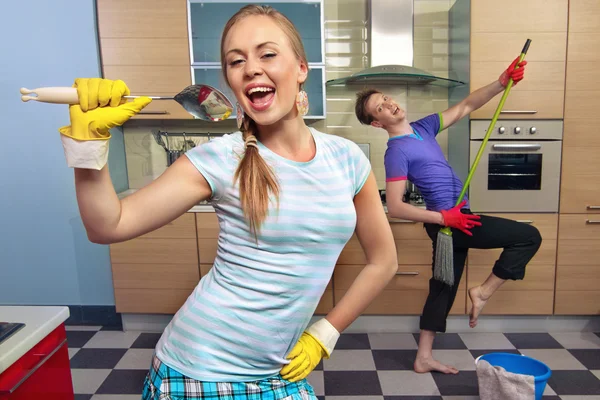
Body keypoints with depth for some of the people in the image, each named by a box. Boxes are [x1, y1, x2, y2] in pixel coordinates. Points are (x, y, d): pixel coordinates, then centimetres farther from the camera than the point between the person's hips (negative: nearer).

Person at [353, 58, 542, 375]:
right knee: (529, 236, -1)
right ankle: (483, 292, 8)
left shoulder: (423, 127, 8)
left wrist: (502, 82, 0)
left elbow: (466, 107, 13)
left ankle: (423, 358, 25)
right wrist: (444, 218, -22)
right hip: (449, 221, -8)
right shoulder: (397, 151, -17)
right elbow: (394, 208, -22)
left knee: (443, 288, 14)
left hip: (453, 220, 8)